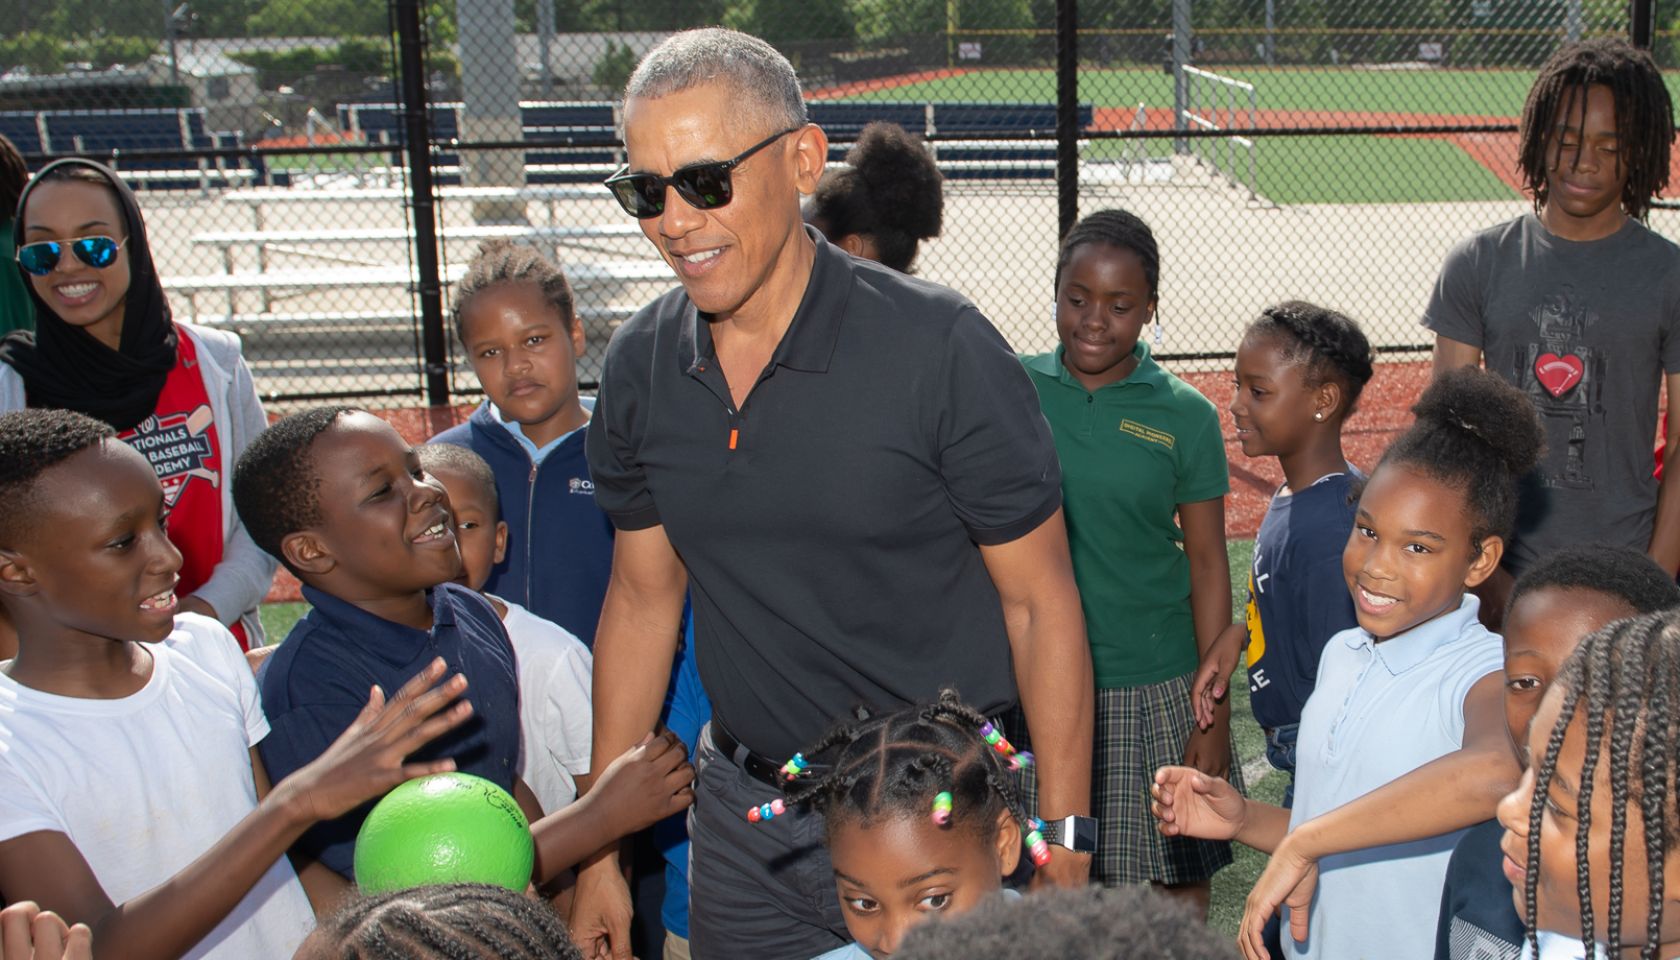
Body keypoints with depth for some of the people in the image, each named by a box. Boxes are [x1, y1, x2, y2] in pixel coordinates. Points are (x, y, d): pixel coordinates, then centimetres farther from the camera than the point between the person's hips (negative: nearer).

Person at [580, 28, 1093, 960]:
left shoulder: (938, 348, -17)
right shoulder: (639, 366, -2)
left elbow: (1039, 601, -11)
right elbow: (642, 596, 7)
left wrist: (1062, 848, -13)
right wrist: (599, 851, 8)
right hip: (742, 817, 4)